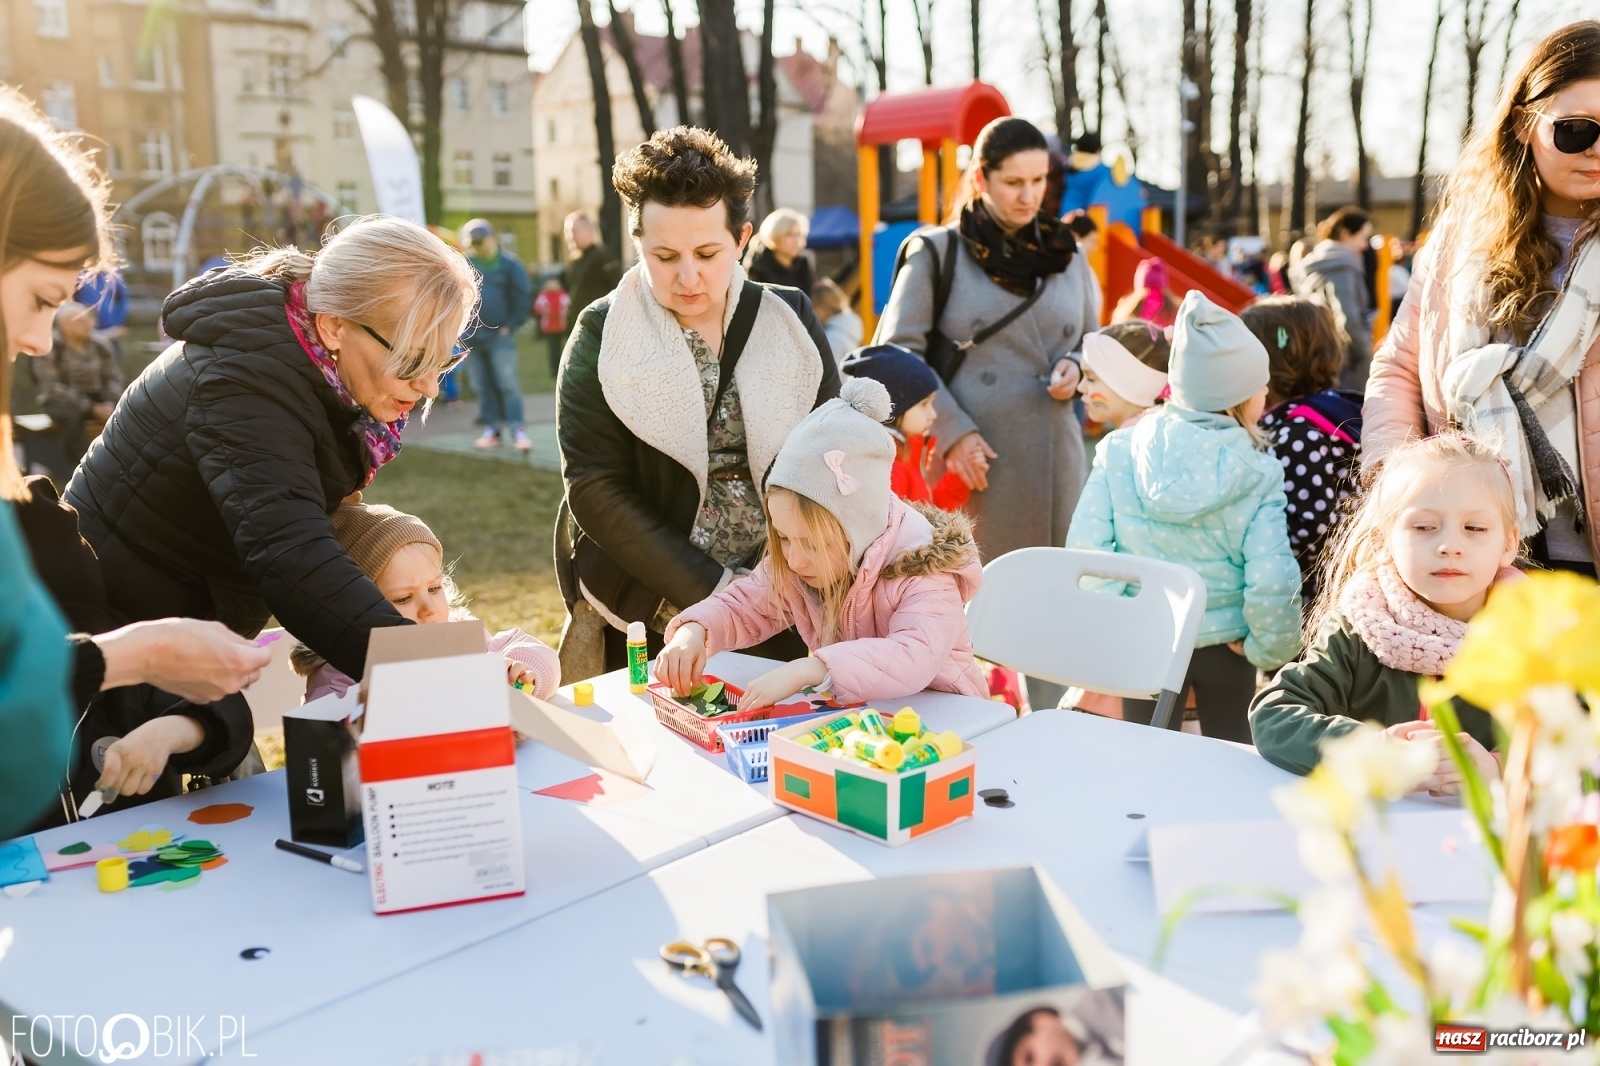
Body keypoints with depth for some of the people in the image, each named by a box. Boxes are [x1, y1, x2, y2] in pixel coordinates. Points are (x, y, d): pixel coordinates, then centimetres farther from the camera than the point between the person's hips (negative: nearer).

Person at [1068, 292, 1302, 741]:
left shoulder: (1119, 451, -10)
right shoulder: (1259, 473, -14)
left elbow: (1084, 547, -13)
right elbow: (1272, 579, -20)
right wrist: (1268, 650, -4)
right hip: (1223, 646, -1)